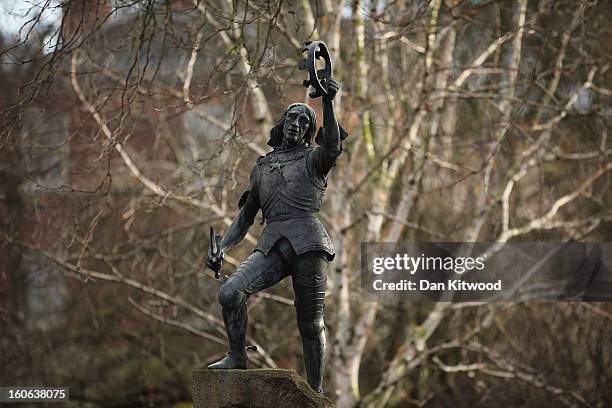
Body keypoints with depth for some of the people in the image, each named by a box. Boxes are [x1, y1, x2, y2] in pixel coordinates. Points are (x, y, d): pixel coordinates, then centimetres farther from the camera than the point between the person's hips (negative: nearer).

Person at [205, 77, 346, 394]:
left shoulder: (313, 159, 13)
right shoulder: (261, 168, 25)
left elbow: (333, 146, -12)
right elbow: (245, 217, 26)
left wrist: (328, 102, -23)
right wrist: (220, 249, 11)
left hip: (307, 243, -3)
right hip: (271, 246, 3)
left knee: (310, 323, -1)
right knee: (230, 292, -21)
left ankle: (316, 393, 8)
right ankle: (236, 358, -8)